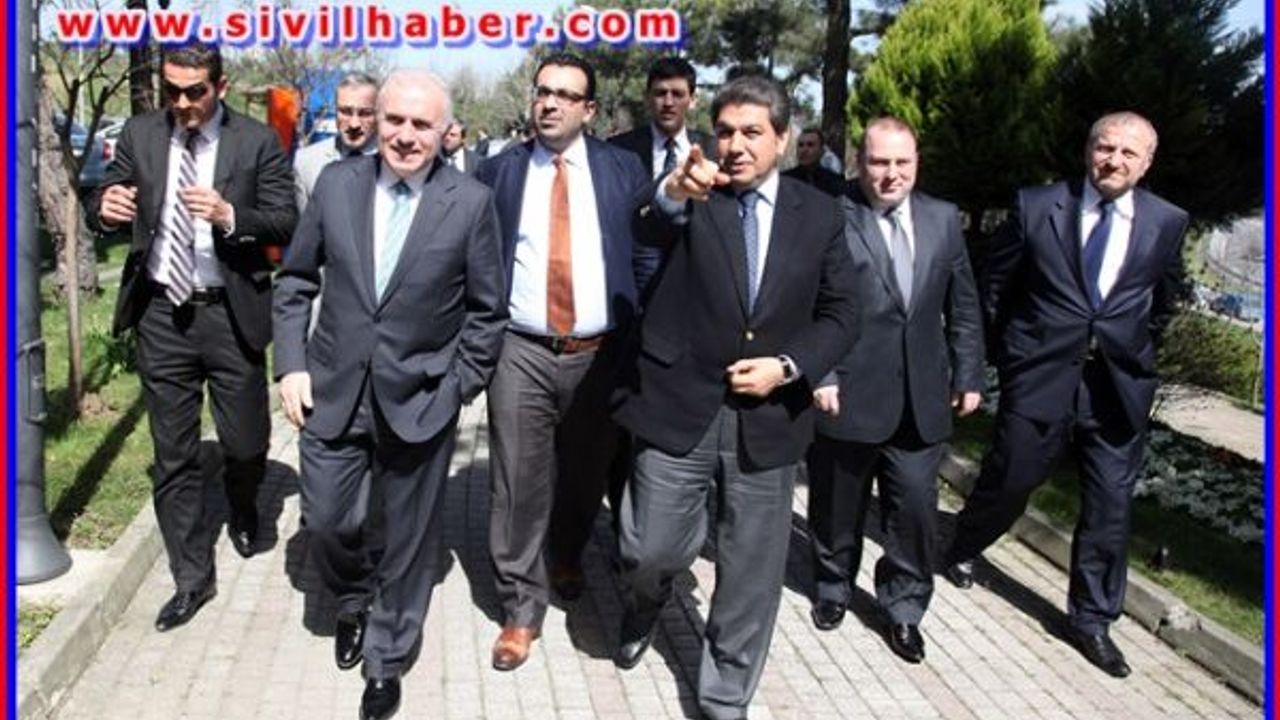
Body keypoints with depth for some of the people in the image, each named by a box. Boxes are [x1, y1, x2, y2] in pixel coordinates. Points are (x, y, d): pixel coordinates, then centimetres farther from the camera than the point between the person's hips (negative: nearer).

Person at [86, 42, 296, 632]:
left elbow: (286, 223, -8)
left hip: (230, 314, -2)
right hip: (161, 314, 3)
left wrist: (231, 217, -26)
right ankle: (193, 578, 23)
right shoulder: (139, 134, 5)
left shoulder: (257, 142, -4)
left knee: (246, 443, 6)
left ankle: (241, 507, 43)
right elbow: (101, 208, 6)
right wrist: (105, 207, -18)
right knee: (172, 455, 8)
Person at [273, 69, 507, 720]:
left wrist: (459, 387, -6)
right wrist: (292, 365, 0)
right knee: (327, 524, 10)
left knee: (410, 540, 10)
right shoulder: (336, 183, -1)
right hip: (334, 391, 2)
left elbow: (487, 311, -2)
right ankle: (354, 601, 44)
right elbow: (295, 281, 7)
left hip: (421, 399, -2)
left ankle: (386, 660, 33)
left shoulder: (471, 202, -8)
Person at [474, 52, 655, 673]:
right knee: (519, 483, 0)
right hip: (521, 352, -1)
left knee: (586, 474, 16)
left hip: (600, 353, 1)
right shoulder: (499, 170, 5)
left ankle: (567, 558, 44)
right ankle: (521, 609, 14)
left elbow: (646, 259, 3)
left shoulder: (623, 170, 4)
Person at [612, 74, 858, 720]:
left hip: (768, 419, 2)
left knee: (752, 573, 11)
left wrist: (788, 366, -10)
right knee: (650, 552, 6)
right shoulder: (692, 197, -4)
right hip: (679, 408, -2)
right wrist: (673, 195, -49)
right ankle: (643, 611, 44)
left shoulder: (819, 214, 4)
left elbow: (839, 315, 7)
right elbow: (647, 228, -26)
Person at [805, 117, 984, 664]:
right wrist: (819, 375, -15)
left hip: (921, 398, 3)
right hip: (848, 392, -3)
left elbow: (963, 306, 12)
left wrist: (968, 376, 10)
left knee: (915, 507, 5)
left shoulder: (943, 219, 8)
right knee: (839, 506, 14)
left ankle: (904, 607, 26)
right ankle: (833, 587, 38)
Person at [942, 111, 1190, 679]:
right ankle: (960, 551, 40)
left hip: (1118, 386, 2)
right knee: (1009, 481, 10)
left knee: (1110, 505, 7)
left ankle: (1092, 618, 23)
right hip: (1040, 374, -2)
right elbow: (995, 286, 4)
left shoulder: (1167, 223, 1)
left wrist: (1136, 356, 16)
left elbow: (1162, 303, 16)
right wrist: (1002, 355, 7)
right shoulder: (1037, 206, -5)